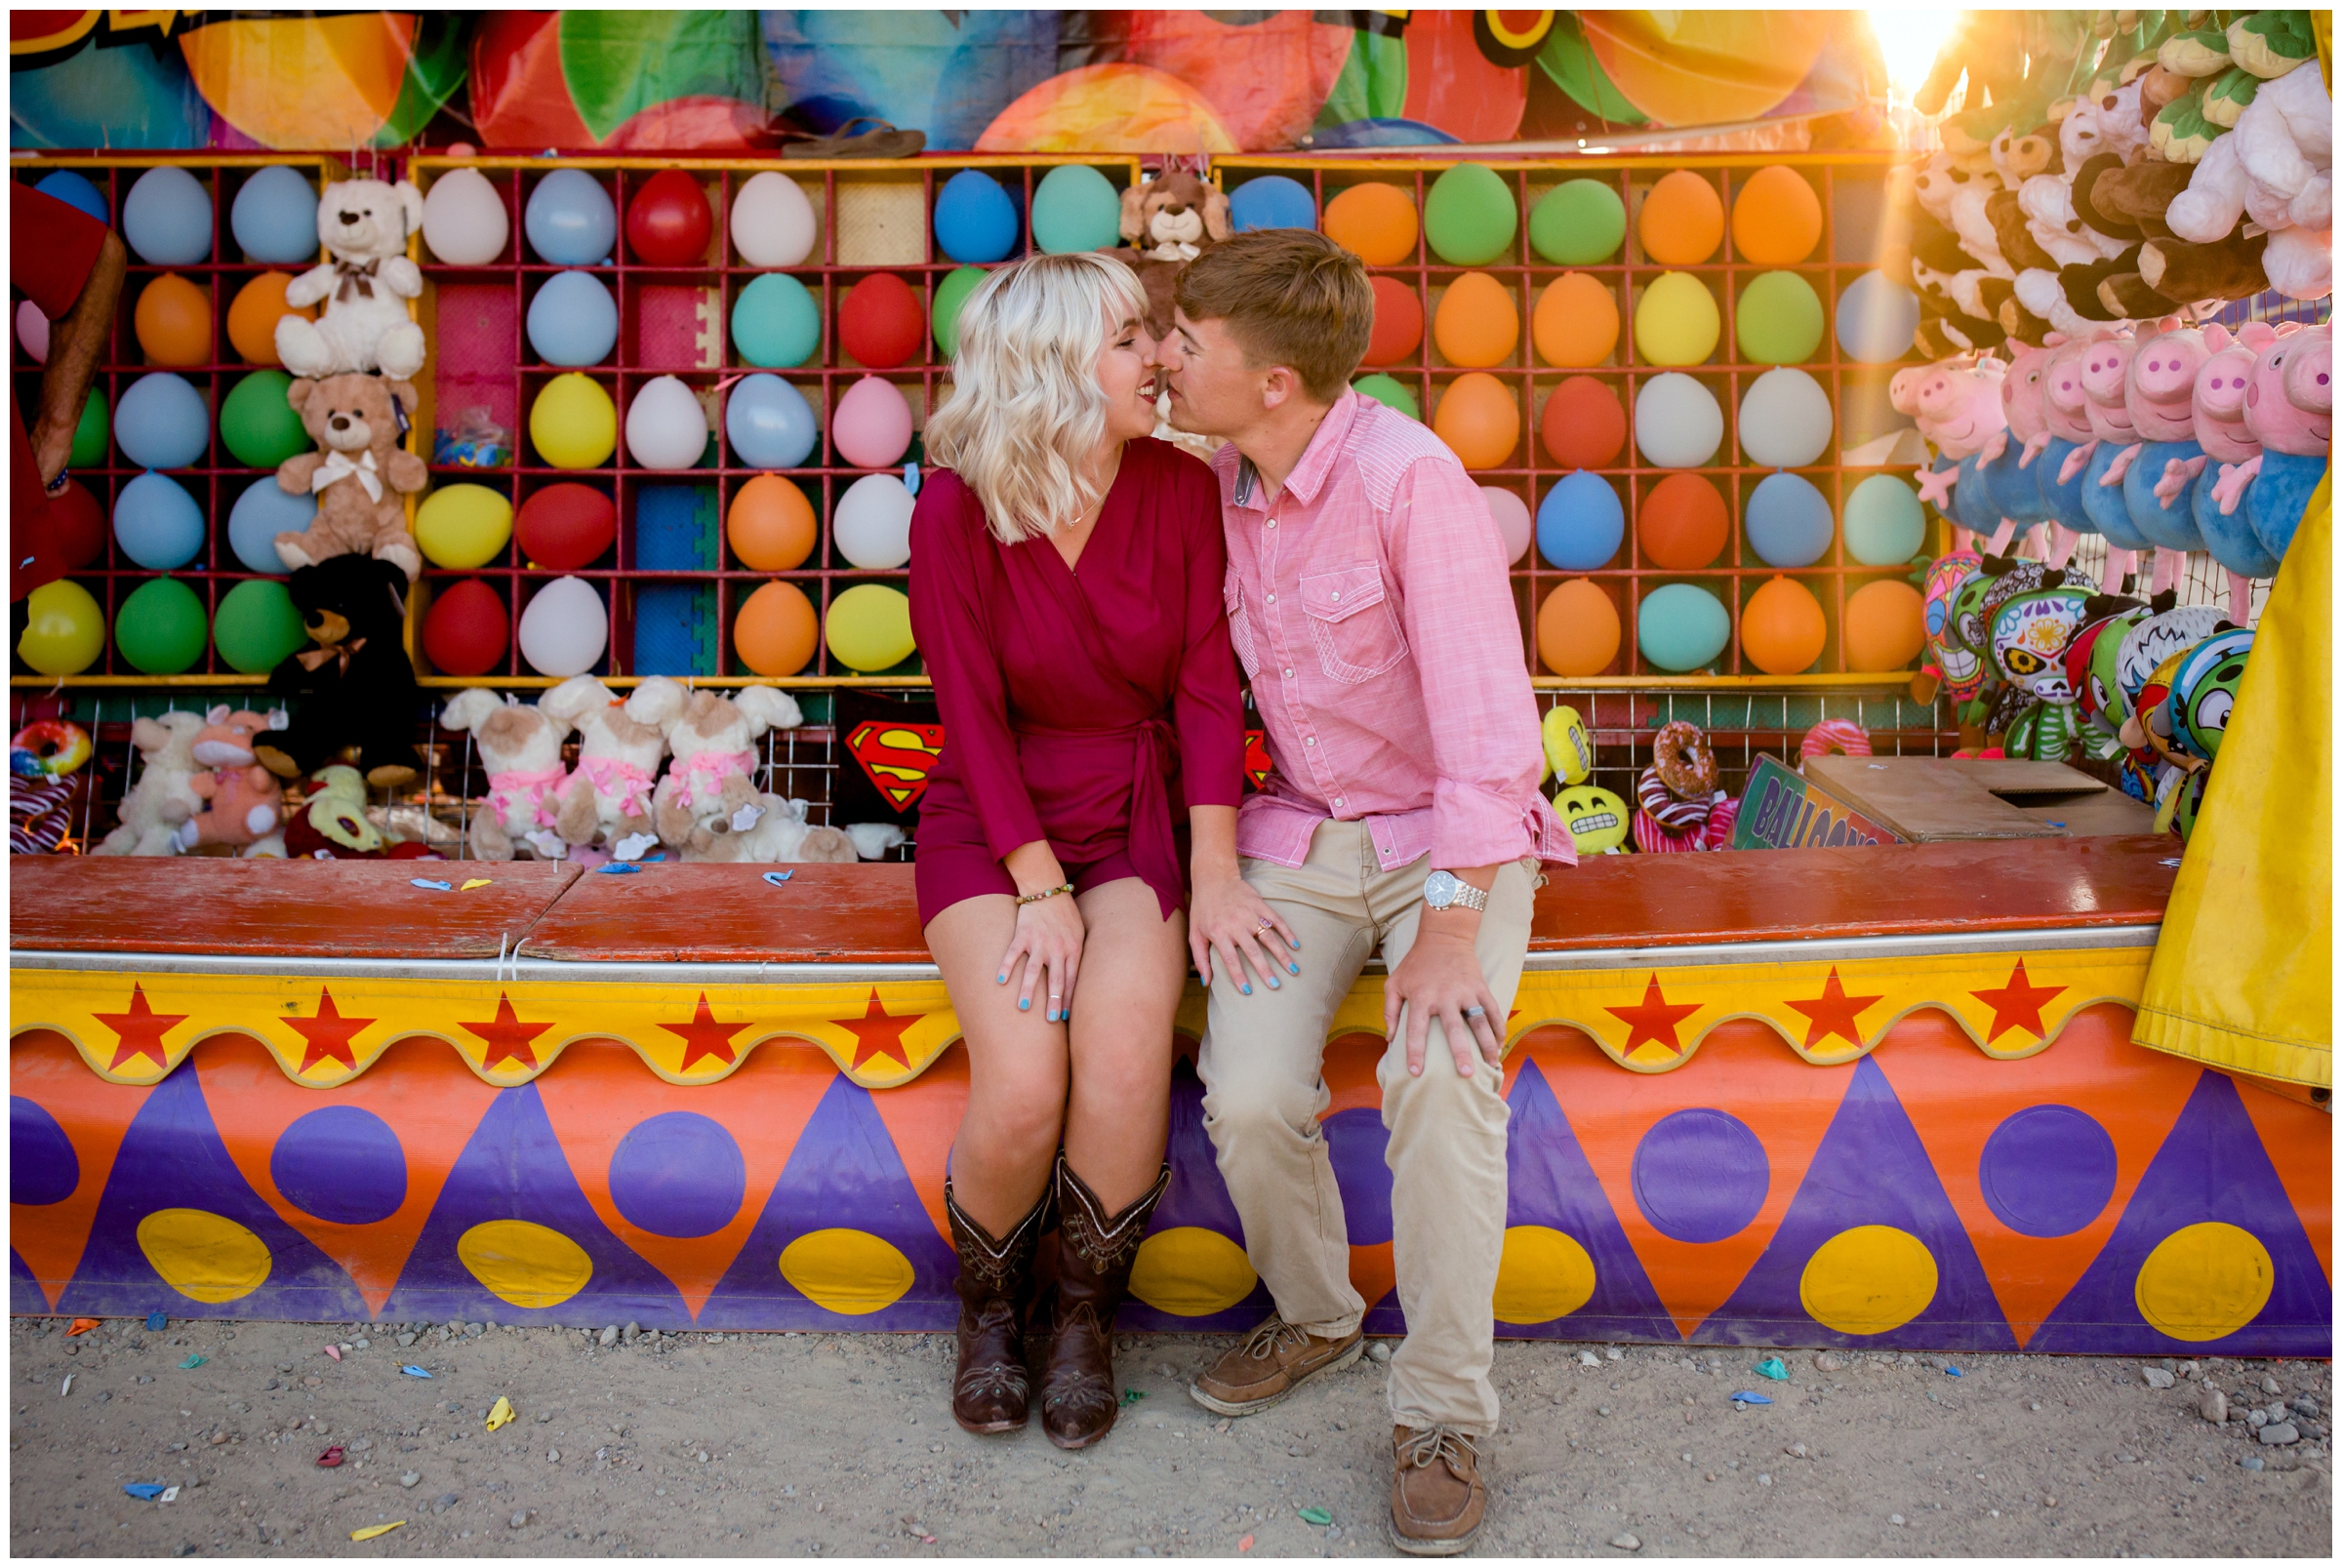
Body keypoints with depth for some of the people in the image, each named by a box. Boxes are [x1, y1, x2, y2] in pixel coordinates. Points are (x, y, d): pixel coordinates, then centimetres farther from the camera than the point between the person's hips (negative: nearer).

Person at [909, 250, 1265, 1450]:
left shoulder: (1180, 489, -4)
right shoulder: (955, 511, -11)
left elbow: (1207, 685, -6)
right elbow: (974, 717, -10)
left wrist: (1214, 869, -14)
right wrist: (1041, 890, -16)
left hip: (1138, 813, 2)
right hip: (991, 822, -1)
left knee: (1124, 1071, -24)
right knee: (1022, 1089, -24)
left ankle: (1086, 1313, 6)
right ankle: (988, 1305, 10)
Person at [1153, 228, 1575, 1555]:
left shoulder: (1409, 477, -20)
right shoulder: (1224, 483, 1)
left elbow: (1489, 719, -23)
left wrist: (1450, 931, -27)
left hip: (1448, 836, -4)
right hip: (1298, 835, 5)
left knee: (1442, 1077, -30)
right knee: (1250, 1104, -16)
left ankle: (1445, 1411, -11)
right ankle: (1315, 1316, 15)